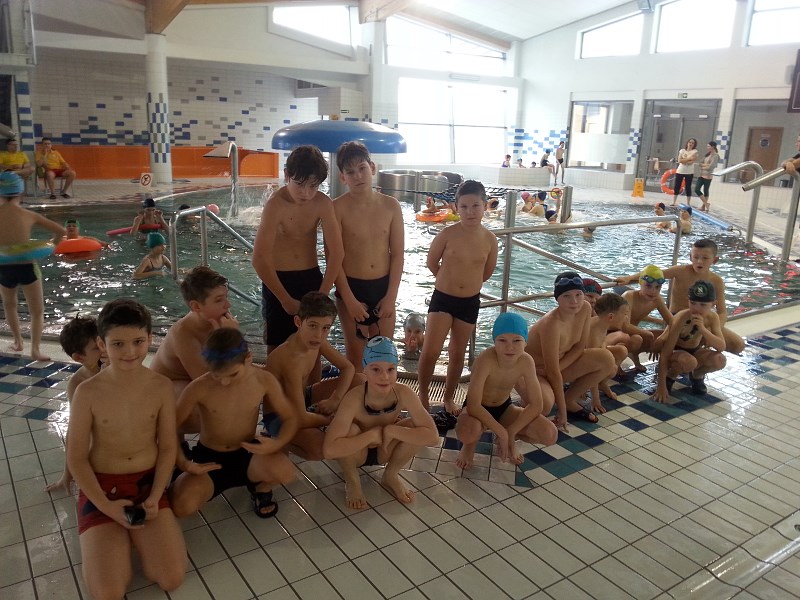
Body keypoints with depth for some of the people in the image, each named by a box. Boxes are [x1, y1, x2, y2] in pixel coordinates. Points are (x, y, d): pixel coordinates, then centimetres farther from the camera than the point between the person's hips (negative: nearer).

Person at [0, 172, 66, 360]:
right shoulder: (29, 215, -2)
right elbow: (60, 231, 0)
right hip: (27, 267, -1)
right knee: (37, 311, 6)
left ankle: (17, 341, 35)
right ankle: (35, 348, -10)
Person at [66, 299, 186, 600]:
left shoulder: (161, 387, -10)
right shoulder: (88, 392, -15)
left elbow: (167, 448, -2)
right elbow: (76, 458, -7)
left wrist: (154, 498, -12)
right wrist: (106, 506, -14)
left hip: (147, 483, 2)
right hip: (101, 487, -1)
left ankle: (137, 532, 16)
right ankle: (116, 536, 16)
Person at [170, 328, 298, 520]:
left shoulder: (264, 381, -15)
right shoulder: (199, 388, -20)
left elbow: (290, 418, -5)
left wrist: (277, 443, -25)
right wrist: (182, 463, -23)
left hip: (247, 454, 0)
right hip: (209, 458, 0)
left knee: (286, 473, -32)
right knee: (182, 507, -27)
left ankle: (261, 488, 8)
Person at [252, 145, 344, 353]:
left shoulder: (323, 204, -10)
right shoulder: (275, 205, -20)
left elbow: (336, 253, -9)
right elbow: (260, 260, -22)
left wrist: (321, 296, -12)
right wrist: (286, 300, -17)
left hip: (312, 279, 3)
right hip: (278, 281, -3)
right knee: (277, 349, 5)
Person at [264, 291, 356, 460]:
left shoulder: (315, 341, -12)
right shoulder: (291, 360, -36)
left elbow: (348, 368, 0)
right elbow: (300, 419, -35)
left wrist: (335, 399, -16)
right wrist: (333, 420, -17)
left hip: (300, 398, 8)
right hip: (279, 416, -8)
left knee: (358, 383, -1)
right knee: (320, 448, -34)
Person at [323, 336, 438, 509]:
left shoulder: (404, 394, -27)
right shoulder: (354, 399, -35)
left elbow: (433, 437, -28)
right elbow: (329, 450, -44)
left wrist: (391, 430, -34)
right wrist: (372, 434, -38)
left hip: (384, 451, 3)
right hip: (356, 453, -2)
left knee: (416, 428, -22)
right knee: (351, 430, -33)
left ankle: (390, 476, 5)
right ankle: (352, 481, -3)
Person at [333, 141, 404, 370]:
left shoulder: (390, 205, -3)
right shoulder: (337, 208, -12)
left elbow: (397, 254, 0)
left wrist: (391, 296, -4)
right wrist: (350, 300, -13)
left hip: (383, 287, 3)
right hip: (351, 287, -3)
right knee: (356, 355, 8)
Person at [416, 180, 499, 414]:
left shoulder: (489, 239, -6)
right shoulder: (447, 234, -14)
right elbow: (432, 262, 2)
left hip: (470, 302, 3)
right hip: (442, 299, -2)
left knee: (457, 354, 15)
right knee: (430, 352, -9)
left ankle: (449, 398, 33)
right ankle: (423, 395, 15)